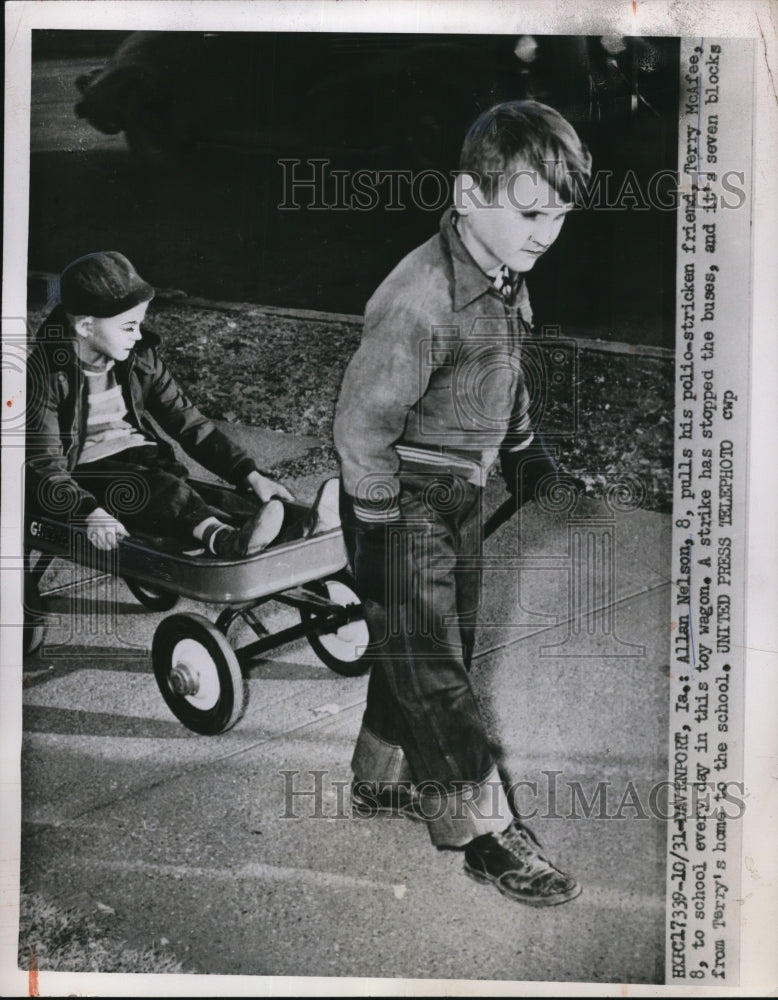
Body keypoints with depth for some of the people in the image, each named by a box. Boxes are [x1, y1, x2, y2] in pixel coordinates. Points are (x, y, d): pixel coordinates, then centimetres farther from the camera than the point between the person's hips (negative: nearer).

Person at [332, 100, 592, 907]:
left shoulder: (506, 280, 0)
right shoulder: (421, 302, -28)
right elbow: (361, 426, -24)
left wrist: (527, 457, 26)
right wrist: (379, 537, -20)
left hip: (459, 499, 9)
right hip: (405, 507, -9)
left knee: (439, 650, 19)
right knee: (428, 668, 2)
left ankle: (382, 781, 37)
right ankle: (483, 833, 14)